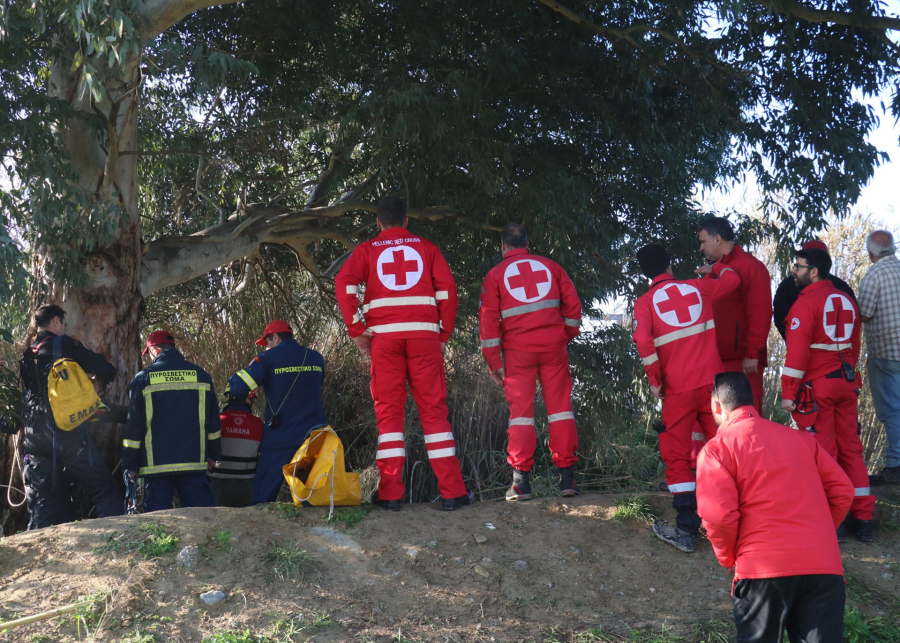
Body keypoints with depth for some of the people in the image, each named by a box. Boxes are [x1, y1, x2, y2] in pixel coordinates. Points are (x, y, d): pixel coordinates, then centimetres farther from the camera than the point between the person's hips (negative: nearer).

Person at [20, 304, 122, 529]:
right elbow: (107, 370, -4)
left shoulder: (25, 356, 15)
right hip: (69, 434, -6)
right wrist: (96, 380, 17)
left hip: (35, 438, 6)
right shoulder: (66, 346, -2)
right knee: (105, 491, -4)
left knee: (43, 502, 9)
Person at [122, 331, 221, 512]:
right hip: (194, 461, 2)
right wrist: (214, 454, 23)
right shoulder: (201, 376, 7)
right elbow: (213, 421, 13)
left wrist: (130, 465, 5)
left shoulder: (143, 379, -1)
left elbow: (134, 425, 0)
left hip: (156, 462, -2)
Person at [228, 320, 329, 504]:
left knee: (263, 495, 3)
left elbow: (237, 387, -15)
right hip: (314, 433, 4)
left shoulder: (269, 358, -8)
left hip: (280, 437, -4)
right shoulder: (316, 358, 8)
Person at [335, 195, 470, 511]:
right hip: (424, 333, 1)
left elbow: (344, 283, -5)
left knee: (388, 411, 2)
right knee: (434, 410, 2)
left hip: (384, 335, 0)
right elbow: (447, 289, 4)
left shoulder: (367, 250, 12)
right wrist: (444, 334, 9)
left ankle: (390, 493, -3)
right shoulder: (426, 247, 15)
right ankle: (452, 491, -1)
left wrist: (356, 330, -2)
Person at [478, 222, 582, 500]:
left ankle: (521, 480, -3)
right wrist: (566, 336, 19)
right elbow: (573, 305, 8)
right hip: (553, 344, 1)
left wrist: (494, 362, 4)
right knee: (559, 405, 6)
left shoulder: (496, 274, 6)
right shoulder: (550, 266, 11)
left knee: (521, 409, 2)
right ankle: (566, 477, 4)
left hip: (518, 347, -1)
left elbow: (488, 319, 1)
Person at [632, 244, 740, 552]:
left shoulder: (645, 302, 0)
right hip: (712, 381, 3)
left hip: (678, 388, -3)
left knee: (676, 457, 6)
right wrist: (715, 267, 47)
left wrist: (655, 380, -6)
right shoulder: (698, 288, 9)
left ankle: (687, 531, 2)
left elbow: (643, 341, -17)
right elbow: (732, 278, 26)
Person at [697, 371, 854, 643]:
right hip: (824, 565, 4)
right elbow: (843, 491, 15)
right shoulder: (800, 437, 19)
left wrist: (728, 557, 10)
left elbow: (719, 516, -8)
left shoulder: (717, 448, 3)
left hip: (764, 569, -4)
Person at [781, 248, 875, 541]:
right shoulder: (846, 301, 12)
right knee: (851, 448, 12)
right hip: (846, 383, 7)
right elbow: (854, 346, 17)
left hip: (816, 385, -7)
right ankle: (863, 518, 14)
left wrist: (788, 392, -14)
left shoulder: (806, 303, -11)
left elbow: (797, 351, -16)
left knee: (822, 451, -1)